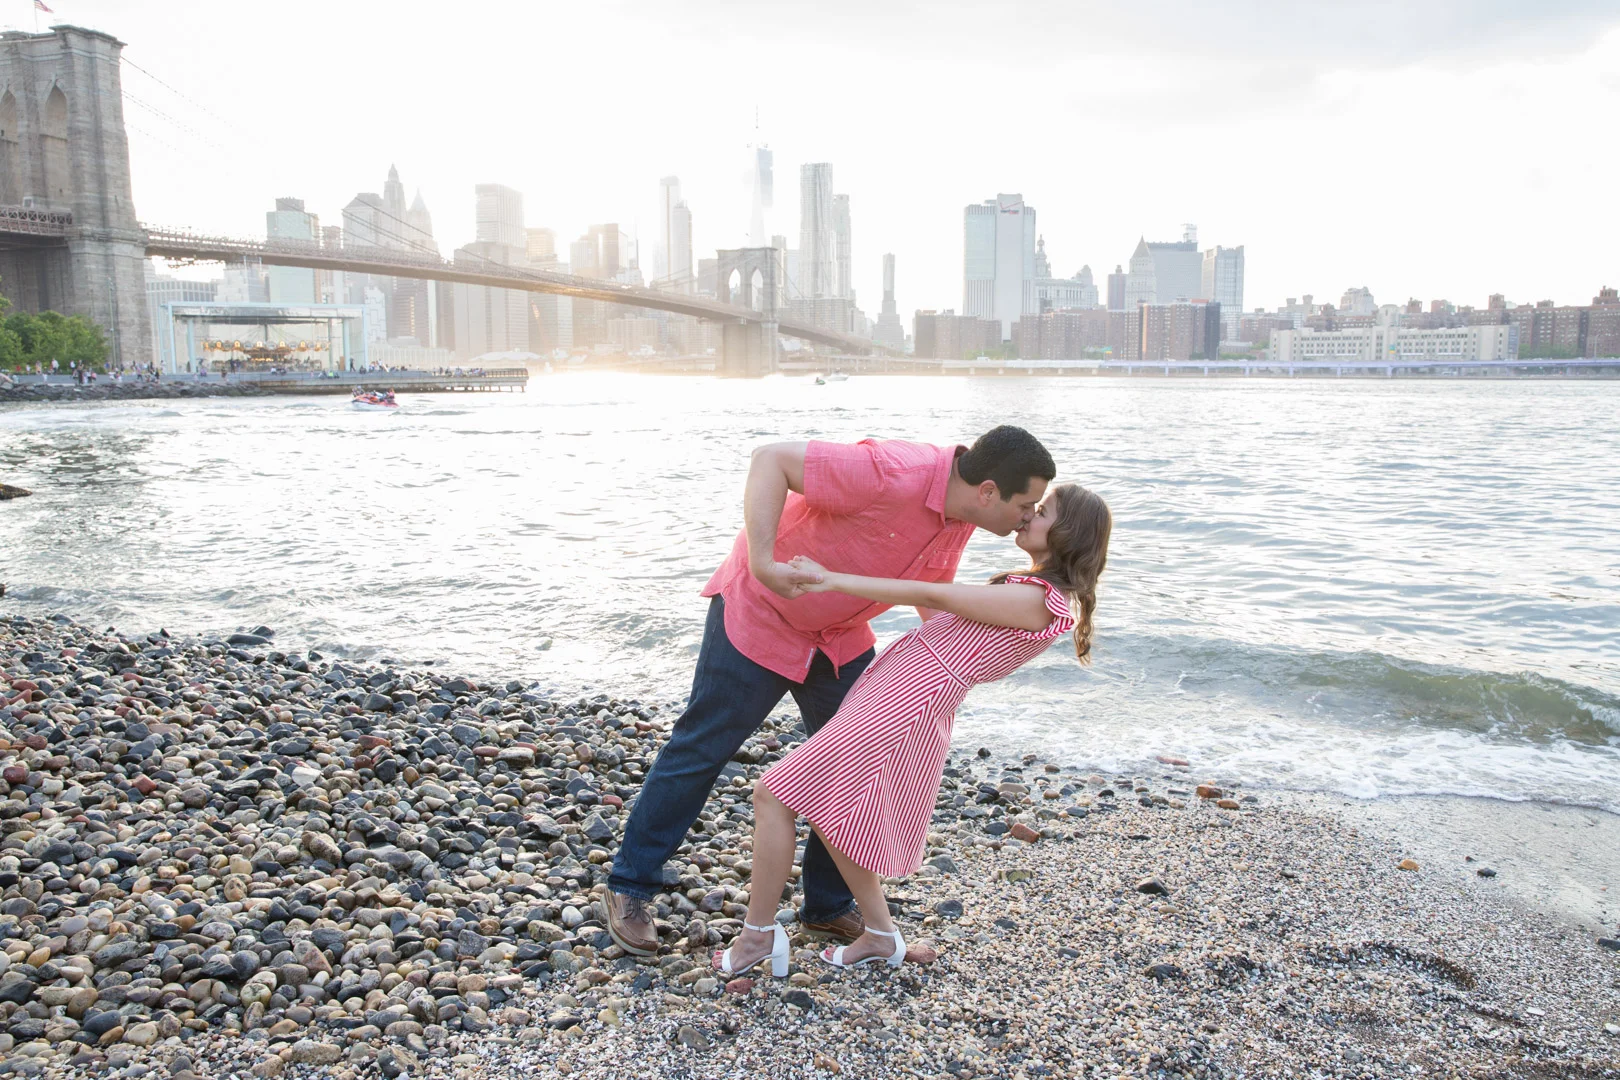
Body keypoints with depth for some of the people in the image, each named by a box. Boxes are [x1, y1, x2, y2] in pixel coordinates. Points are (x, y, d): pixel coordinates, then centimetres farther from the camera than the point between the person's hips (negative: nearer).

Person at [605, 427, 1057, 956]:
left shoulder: (960, 516, -7)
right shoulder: (892, 475, -34)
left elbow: (933, 593, 12)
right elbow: (771, 459, -33)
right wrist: (762, 561, -43)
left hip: (839, 634, 8)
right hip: (760, 611, -7)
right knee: (700, 751, 3)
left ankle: (829, 907, 25)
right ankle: (630, 886, 21)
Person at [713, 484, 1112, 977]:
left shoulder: (1036, 600, -15)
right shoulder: (1036, 591, 15)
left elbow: (932, 596, -20)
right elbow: (945, 614, 22)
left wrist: (833, 580, -20)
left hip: (903, 706, -10)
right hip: (894, 679, 10)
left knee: (774, 794, -4)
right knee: (831, 815, 20)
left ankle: (759, 933, 9)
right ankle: (880, 936, 30)